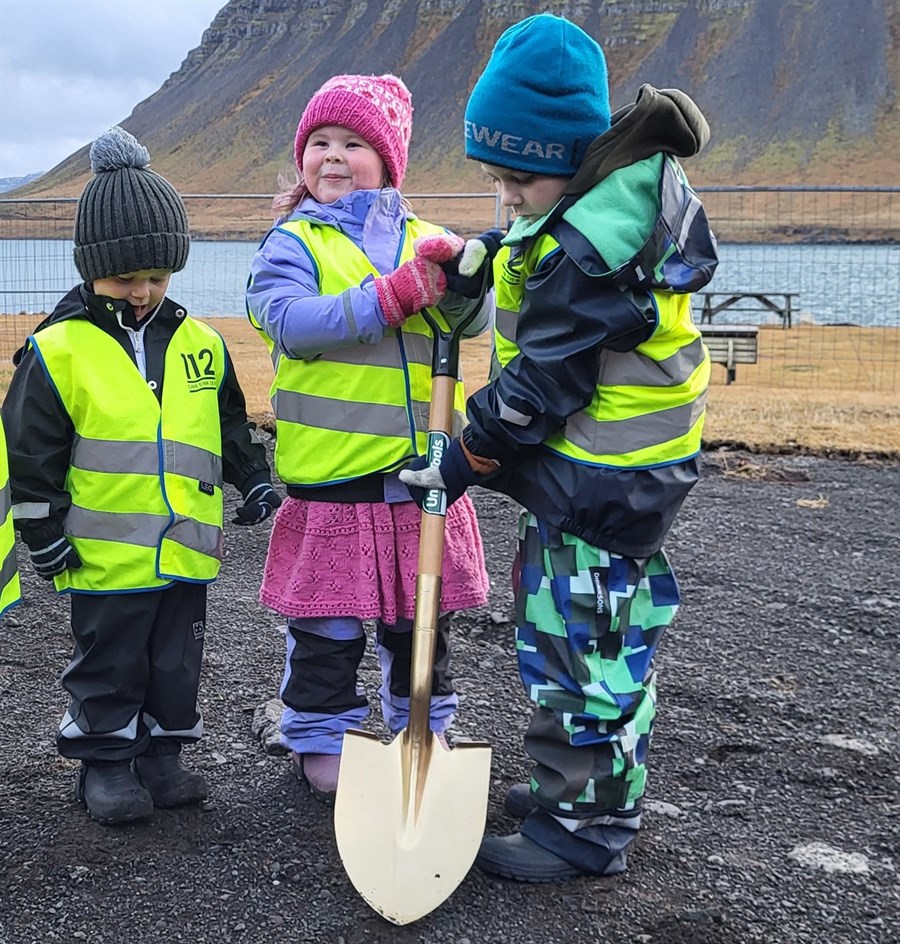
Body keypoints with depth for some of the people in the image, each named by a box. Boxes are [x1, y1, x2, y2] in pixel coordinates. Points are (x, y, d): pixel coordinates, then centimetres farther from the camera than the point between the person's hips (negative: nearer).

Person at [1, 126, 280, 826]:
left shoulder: (202, 345, 4)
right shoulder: (59, 349, -9)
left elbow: (230, 425, 17)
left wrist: (254, 479, 10)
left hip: (187, 548, 4)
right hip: (106, 552, -4)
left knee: (177, 661, 15)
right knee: (110, 663, 9)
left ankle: (161, 753, 31)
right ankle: (106, 762, 24)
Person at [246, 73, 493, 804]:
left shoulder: (421, 240, 10)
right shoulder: (295, 242, 0)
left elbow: (476, 321, 2)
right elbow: (286, 318, -19)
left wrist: (459, 277, -20)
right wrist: (394, 296, -23)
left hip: (422, 469, 4)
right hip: (332, 475, -3)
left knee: (422, 616, 16)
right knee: (328, 624, 6)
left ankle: (423, 728, 34)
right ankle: (320, 738, 25)